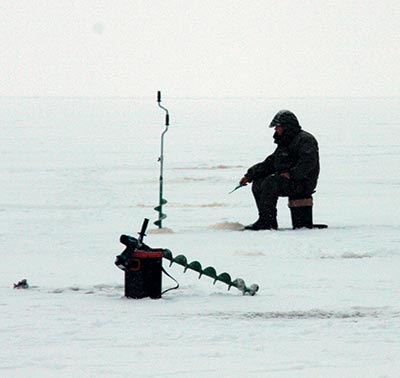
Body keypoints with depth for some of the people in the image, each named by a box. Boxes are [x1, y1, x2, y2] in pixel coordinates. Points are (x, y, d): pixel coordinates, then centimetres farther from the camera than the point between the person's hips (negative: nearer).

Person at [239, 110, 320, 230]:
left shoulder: (305, 140, -9)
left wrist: (291, 174, -29)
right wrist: (249, 175, 11)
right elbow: (269, 164, 20)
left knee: (270, 182, -28)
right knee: (257, 184, 2)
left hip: (303, 183, -10)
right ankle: (271, 222, -1)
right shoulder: (284, 143, 22)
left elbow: (308, 162, -25)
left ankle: (265, 221, -26)